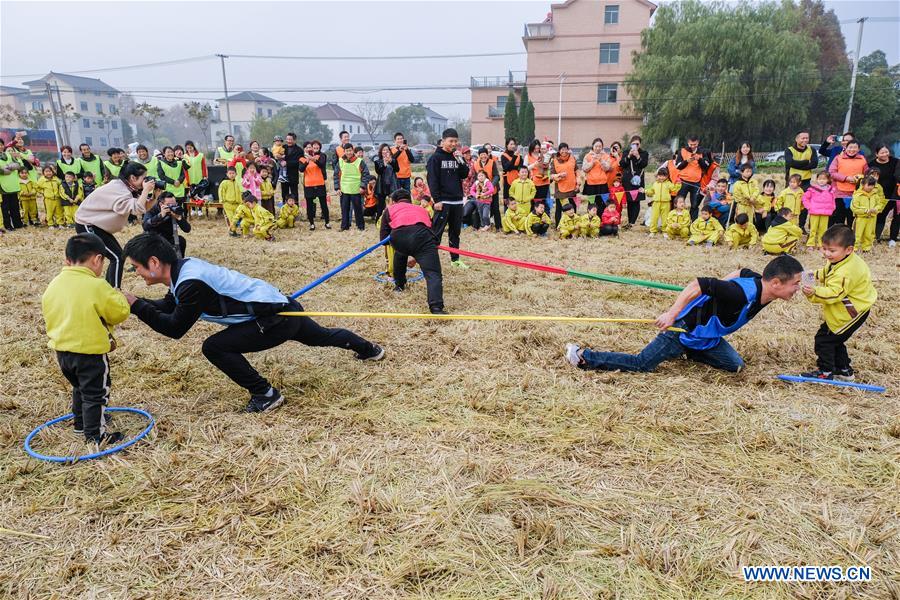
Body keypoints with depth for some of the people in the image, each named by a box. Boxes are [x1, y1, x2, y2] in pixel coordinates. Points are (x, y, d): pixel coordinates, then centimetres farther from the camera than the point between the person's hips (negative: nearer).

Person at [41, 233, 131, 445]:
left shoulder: (54, 285, 3)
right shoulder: (97, 286, -20)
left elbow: (48, 313, 14)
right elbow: (120, 313, -15)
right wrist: (118, 296, 5)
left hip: (61, 350, 8)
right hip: (90, 352, -7)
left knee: (80, 387, 27)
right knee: (95, 394, 4)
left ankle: (80, 423, 41)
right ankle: (95, 434, 9)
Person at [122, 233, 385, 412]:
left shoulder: (191, 282, -25)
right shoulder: (185, 266, 3)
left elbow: (175, 328, -17)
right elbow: (168, 306, 18)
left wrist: (136, 305, -13)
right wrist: (138, 303, 7)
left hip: (278, 319, -10)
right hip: (284, 308, 10)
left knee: (214, 347, -14)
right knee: (322, 335, 31)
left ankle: (265, 395, -1)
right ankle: (370, 349, 54)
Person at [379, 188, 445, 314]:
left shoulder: (390, 209, 34)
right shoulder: (422, 209, 42)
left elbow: (383, 237, 26)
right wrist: (417, 258, 60)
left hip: (398, 236, 1)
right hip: (423, 235, 0)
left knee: (400, 253, 36)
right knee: (433, 274, -7)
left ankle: (399, 284, 50)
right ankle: (436, 307, -27)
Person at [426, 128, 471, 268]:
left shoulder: (457, 156, 12)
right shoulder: (436, 158, -6)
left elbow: (465, 175, 7)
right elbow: (432, 180, -11)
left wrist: (461, 160, -6)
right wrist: (437, 200, -17)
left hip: (457, 201, 6)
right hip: (443, 201, -6)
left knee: (456, 231, 13)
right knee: (437, 231, -6)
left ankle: (455, 259, 23)